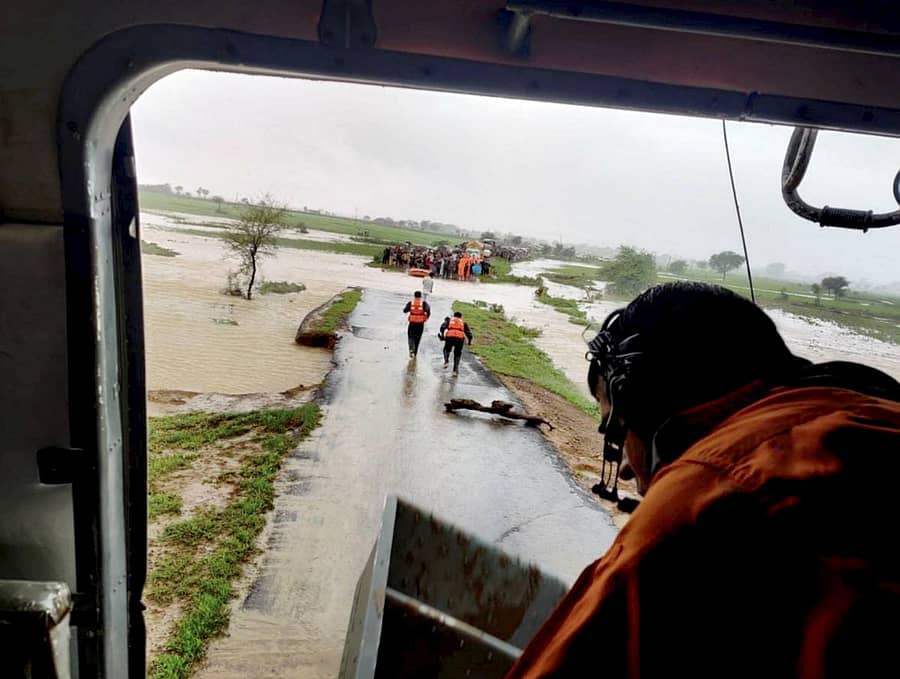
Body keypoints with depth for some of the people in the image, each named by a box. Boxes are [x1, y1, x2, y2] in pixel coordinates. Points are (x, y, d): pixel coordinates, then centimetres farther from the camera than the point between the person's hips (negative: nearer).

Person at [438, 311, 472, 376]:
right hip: (460, 339, 0)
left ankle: (446, 361, 3)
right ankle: (455, 370, 7)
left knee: (446, 350, 27)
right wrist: (469, 341, 27)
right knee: (457, 355, 17)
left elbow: (443, 326, 6)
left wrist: (442, 335, 14)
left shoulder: (449, 320, 25)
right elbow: (469, 333, 16)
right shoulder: (463, 323, 26)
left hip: (449, 337, 0)